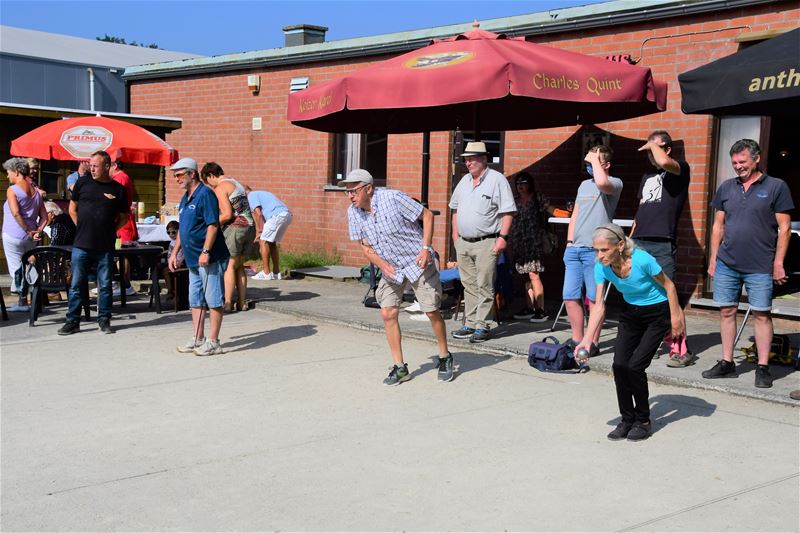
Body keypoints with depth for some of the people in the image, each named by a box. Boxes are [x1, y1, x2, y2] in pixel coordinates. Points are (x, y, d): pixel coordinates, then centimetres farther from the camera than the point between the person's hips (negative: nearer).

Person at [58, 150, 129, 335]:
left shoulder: (118, 189, 1)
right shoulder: (82, 183, 5)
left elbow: (124, 217, 12)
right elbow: (72, 208, 16)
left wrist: (111, 229, 2)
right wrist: (81, 227, 7)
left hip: (105, 247, -1)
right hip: (81, 244, 1)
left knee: (105, 285, 7)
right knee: (76, 285, 4)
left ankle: (104, 320, 18)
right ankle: (72, 321, 11)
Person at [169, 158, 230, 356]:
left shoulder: (205, 194, -12)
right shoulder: (185, 198, 17)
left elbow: (213, 226, -19)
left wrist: (206, 252, -24)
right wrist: (174, 252, 21)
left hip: (210, 259, -10)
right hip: (193, 259, 10)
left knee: (213, 300, -3)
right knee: (195, 301, 13)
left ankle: (213, 342, 1)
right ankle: (198, 339, 21)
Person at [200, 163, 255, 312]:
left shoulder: (220, 188, -7)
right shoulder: (237, 184, 21)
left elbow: (227, 214, -16)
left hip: (235, 228, -8)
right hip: (250, 227, 8)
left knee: (229, 266, -2)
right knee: (239, 267, 13)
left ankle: (228, 303, -3)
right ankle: (242, 303, 12)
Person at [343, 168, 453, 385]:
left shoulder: (393, 198, -21)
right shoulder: (353, 212, -5)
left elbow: (427, 215, -12)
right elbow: (365, 245, 6)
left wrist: (426, 248, -19)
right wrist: (381, 264, -12)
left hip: (418, 262, -5)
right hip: (390, 269, 5)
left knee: (432, 312, -1)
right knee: (388, 313, -6)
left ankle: (445, 358, 21)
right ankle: (400, 367, 5)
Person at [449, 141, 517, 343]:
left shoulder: (497, 180, -6)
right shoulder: (464, 181, 16)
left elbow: (508, 212, -10)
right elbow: (456, 208, 24)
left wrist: (503, 237, -17)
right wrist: (455, 234, 17)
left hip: (486, 242, -7)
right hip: (463, 243, 7)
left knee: (484, 286, -5)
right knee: (469, 285, 11)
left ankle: (482, 326, -1)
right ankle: (470, 324, 18)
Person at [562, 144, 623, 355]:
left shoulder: (615, 183, -2)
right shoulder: (584, 184, 20)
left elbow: (601, 182, -28)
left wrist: (594, 160, -12)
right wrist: (569, 241, 13)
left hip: (595, 250, -7)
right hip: (574, 249, 7)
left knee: (594, 299, -2)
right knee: (570, 297, 5)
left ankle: (593, 343, 6)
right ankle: (577, 339, 16)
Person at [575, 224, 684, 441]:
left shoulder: (642, 260, -32)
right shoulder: (601, 268, -17)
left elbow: (669, 286, -16)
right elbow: (598, 306, -14)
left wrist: (676, 317, -11)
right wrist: (587, 340, -22)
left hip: (658, 313, -5)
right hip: (631, 313, 5)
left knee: (635, 366, -13)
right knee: (619, 364, -7)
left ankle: (643, 421, 7)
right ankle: (627, 419, 10)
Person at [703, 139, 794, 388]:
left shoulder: (776, 187, -2)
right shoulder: (727, 187, 10)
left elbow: (784, 228, -3)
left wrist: (778, 263, -8)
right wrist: (713, 259, 10)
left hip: (760, 267, -4)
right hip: (726, 264, 4)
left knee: (761, 314, 1)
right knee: (727, 312, 8)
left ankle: (763, 368, 9)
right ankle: (727, 363, 18)